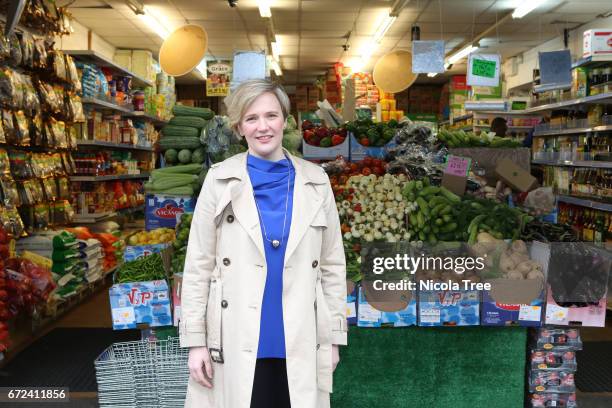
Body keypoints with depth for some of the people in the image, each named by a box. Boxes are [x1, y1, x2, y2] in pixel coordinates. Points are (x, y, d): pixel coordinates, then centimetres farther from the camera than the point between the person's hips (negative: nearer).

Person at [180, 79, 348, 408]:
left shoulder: (316, 181, 3)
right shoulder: (219, 179, -1)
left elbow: (333, 264, 6)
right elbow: (198, 265, 0)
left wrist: (334, 336, 5)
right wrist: (195, 339, -3)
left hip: (300, 341, 2)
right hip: (237, 342, -1)